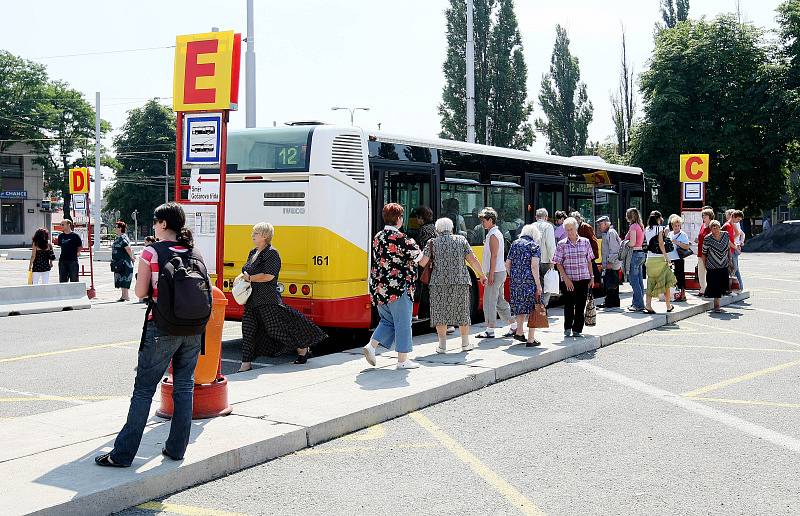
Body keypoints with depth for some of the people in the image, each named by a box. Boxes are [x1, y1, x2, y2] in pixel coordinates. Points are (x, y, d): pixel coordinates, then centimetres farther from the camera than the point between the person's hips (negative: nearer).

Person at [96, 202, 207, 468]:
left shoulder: (151, 252, -8)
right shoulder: (195, 254, 6)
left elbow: (141, 292, -7)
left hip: (161, 328, -4)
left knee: (143, 389, 1)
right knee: (184, 387, 12)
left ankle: (123, 454, 6)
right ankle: (177, 448, 17)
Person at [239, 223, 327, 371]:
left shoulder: (271, 253, -11)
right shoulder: (253, 253, 16)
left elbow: (268, 276, -20)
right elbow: (247, 272, 26)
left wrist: (250, 278, -13)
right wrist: (243, 278, 4)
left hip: (268, 299, -9)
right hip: (252, 299, 9)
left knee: (277, 327, -2)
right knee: (248, 329, 4)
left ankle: (303, 349, 17)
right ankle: (246, 363, 8)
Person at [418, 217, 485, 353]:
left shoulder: (432, 243, 1)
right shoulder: (461, 240, 4)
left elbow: (422, 263, -6)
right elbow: (472, 260, -1)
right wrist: (481, 274, 11)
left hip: (439, 282, -1)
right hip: (460, 281, 1)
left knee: (440, 312, 7)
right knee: (462, 311, 13)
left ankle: (442, 345, 5)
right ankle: (465, 343, 20)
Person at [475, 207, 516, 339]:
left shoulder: (493, 235, -14)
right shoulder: (497, 233, 17)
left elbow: (494, 256, -19)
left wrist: (491, 275, -21)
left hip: (495, 273, -10)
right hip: (501, 273, 10)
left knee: (489, 301, -5)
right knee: (500, 301, 13)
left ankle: (490, 330, -1)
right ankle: (514, 327, 15)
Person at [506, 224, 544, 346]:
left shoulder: (515, 244, 12)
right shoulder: (534, 246, -5)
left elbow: (507, 264, 12)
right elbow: (534, 266, -14)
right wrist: (538, 285, -12)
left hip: (515, 281, 5)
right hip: (530, 281, -5)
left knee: (521, 305, 21)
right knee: (532, 308, 1)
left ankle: (519, 332, 28)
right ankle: (530, 339, 2)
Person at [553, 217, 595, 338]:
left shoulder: (585, 242, 5)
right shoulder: (562, 244, 0)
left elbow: (589, 261, 12)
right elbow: (558, 263, -1)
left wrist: (592, 277, 8)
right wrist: (566, 279, -10)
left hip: (584, 278, 2)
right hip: (568, 280, -2)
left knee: (581, 306, 3)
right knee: (569, 305, 1)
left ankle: (577, 330, 11)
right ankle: (567, 328, 17)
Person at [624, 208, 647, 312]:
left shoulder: (633, 227, -13)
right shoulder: (640, 226, 14)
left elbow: (632, 243, -20)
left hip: (635, 254, -10)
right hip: (641, 253, 10)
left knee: (634, 280, -6)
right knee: (639, 280, 11)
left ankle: (639, 305, -6)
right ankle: (636, 303, 17)